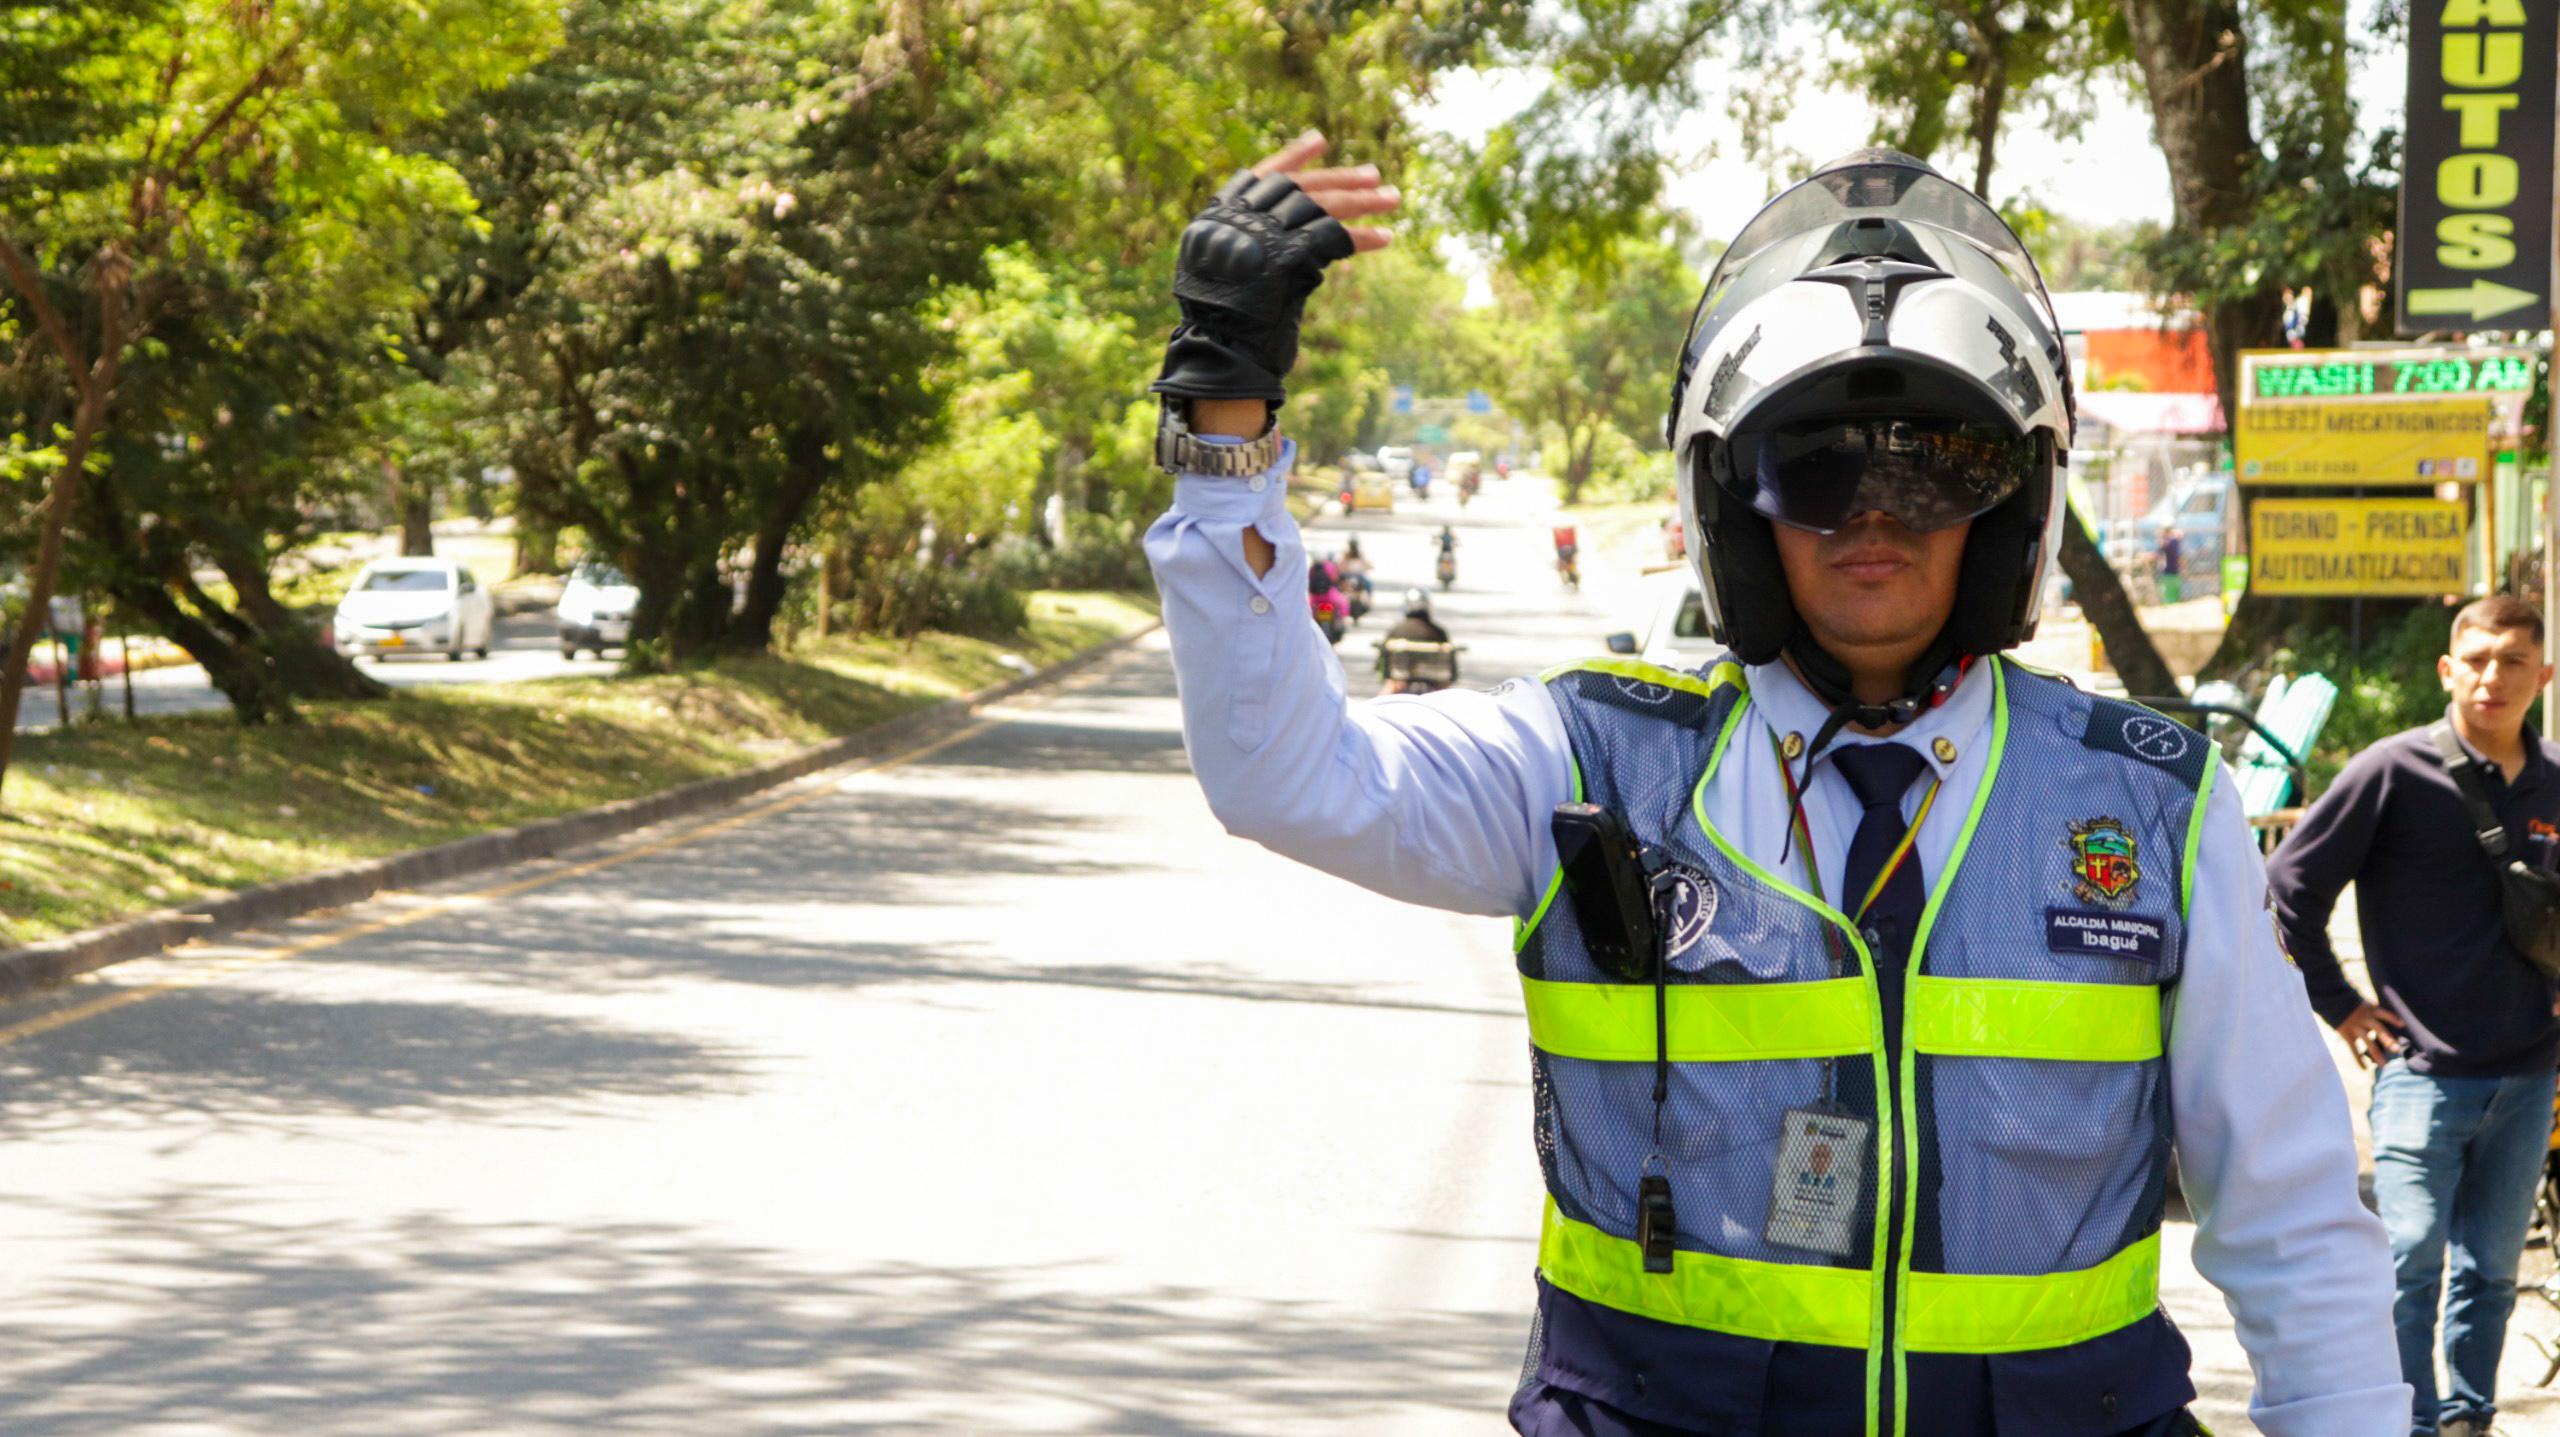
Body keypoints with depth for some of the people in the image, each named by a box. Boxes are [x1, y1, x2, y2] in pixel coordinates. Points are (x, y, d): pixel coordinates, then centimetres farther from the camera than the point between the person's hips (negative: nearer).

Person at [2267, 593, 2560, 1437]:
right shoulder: (2396, 772, -8)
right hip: (2423, 1070, -4)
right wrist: (2337, 1003, -3)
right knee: (2411, 1258, -11)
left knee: (2491, 1270, 11)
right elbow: (2292, 878, -4)